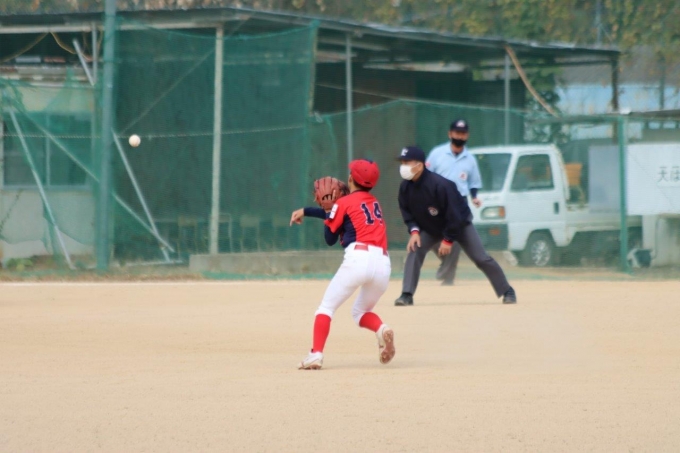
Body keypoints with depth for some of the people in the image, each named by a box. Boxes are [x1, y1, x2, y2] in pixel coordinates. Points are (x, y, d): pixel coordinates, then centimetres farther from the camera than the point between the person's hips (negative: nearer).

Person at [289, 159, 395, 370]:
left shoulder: (344, 203, 7)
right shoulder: (374, 203, 26)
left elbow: (330, 238, 12)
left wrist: (328, 213, 25)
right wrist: (306, 211, 35)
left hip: (358, 258, -6)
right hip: (383, 264, 6)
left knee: (327, 307, 4)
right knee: (361, 311, 24)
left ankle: (316, 354, -15)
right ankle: (382, 329, -9)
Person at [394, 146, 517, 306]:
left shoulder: (439, 184, -35)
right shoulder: (405, 187, -17)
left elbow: (454, 215, -28)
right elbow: (407, 212, -1)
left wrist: (448, 240, -23)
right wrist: (414, 231, -18)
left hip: (460, 224, -5)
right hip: (431, 228, 5)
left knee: (481, 258, -5)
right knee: (414, 249, -16)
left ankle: (507, 291, 10)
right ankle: (407, 295, -14)